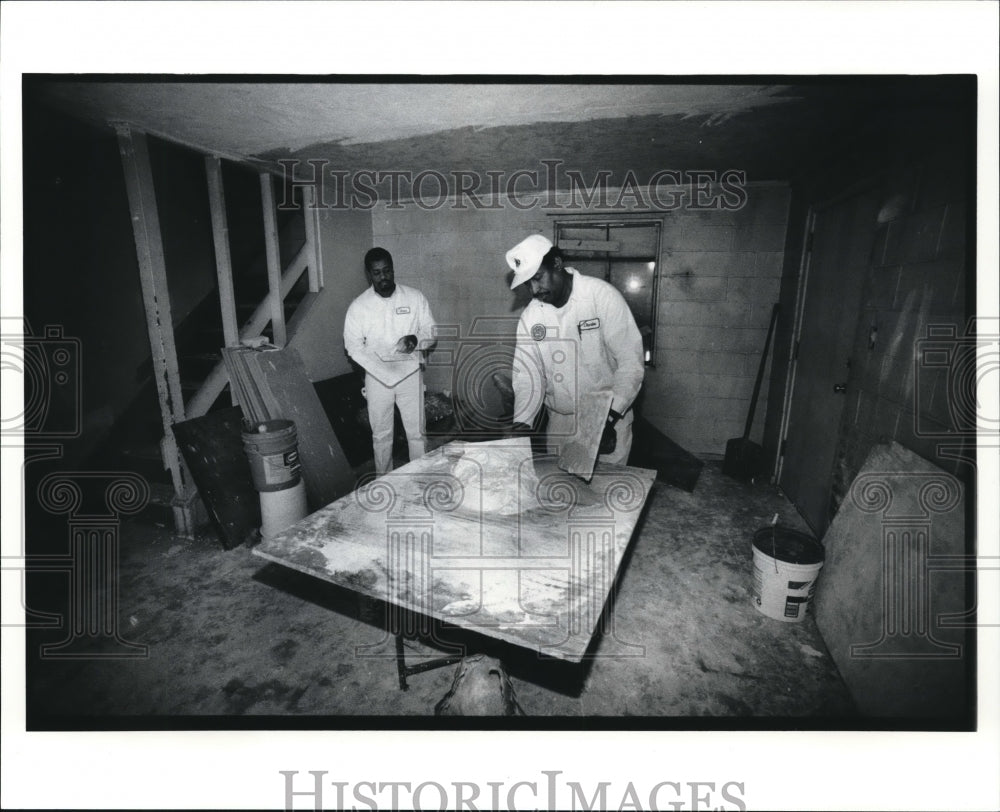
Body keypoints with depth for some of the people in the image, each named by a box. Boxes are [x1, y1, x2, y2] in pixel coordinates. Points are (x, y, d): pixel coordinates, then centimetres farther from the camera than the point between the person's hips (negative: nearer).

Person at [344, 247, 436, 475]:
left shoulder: (414, 297, -2)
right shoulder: (358, 307, -4)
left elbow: (430, 331, 3)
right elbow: (354, 347, -4)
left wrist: (415, 340, -21)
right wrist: (385, 372, -16)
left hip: (410, 373, 0)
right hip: (377, 377, 0)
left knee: (416, 432, 5)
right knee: (381, 434, 11)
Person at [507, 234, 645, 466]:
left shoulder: (601, 295, -13)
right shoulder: (530, 317, -2)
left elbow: (631, 361, -16)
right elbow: (528, 375, -1)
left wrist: (609, 418, -24)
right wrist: (521, 423, -17)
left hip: (610, 420, -3)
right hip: (559, 423, 3)